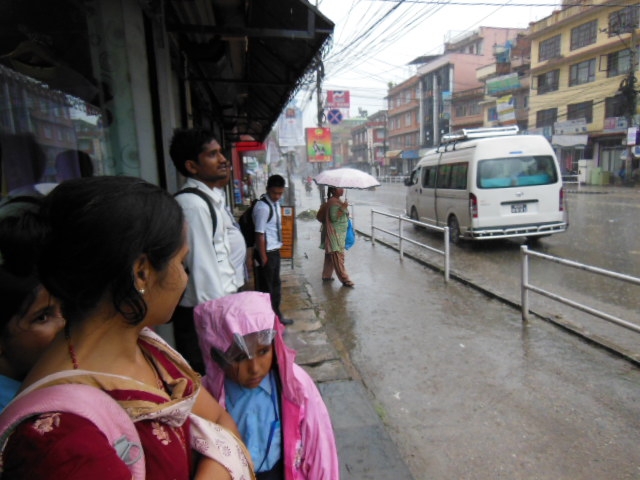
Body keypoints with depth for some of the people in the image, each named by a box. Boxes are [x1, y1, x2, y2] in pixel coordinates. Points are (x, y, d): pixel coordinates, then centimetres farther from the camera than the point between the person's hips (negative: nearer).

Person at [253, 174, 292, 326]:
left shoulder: (276, 203, 8)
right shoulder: (263, 207, -21)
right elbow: (260, 234, -21)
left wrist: (277, 249, 16)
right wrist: (263, 257, -18)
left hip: (275, 251, 9)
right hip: (267, 252, -9)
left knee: (276, 284, 19)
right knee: (266, 286, 3)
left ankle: (276, 315, 34)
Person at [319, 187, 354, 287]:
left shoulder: (337, 200, 14)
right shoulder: (333, 202, -17)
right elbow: (334, 217, -25)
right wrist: (343, 209, -28)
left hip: (339, 234, 10)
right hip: (334, 234, -10)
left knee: (331, 256, 15)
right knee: (338, 257, -6)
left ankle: (326, 275, 24)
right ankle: (345, 279, -4)